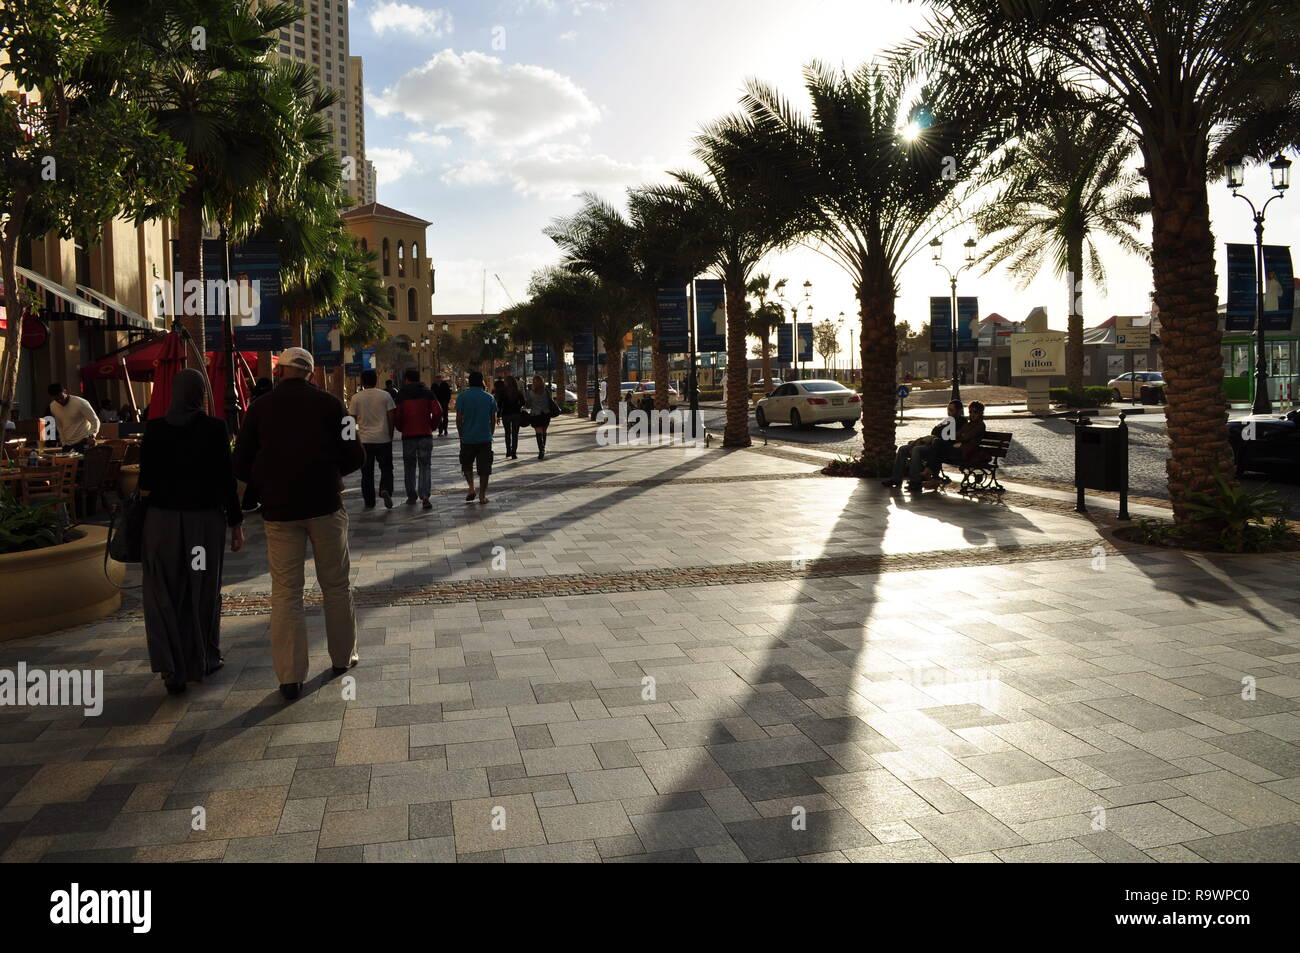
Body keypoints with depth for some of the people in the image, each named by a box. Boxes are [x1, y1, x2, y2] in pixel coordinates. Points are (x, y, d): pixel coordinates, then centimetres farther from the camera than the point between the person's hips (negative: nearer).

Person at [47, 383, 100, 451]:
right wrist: (63, 443, 12)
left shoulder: (80, 403, -14)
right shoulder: (53, 406, 5)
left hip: (83, 442, -5)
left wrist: (92, 436, -32)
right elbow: (59, 426, 16)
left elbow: (95, 421, -16)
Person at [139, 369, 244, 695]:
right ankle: (202, 660, 26)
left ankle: (173, 669, 4)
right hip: (205, 519, -1)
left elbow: (146, 481, -2)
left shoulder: (155, 428, -3)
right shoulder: (214, 428, -8)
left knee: (165, 594, 9)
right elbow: (225, 479, -8)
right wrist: (236, 523, 0)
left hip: (161, 519, 1)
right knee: (202, 592, 14)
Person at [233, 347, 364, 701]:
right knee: (336, 585, 13)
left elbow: (241, 466, 3)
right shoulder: (329, 403, -1)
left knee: (285, 592, 5)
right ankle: (343, 657, 24)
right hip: (325, 503, 0)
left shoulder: (260, 408, 1)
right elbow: (355, 458, -2)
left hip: (279, 509, 0)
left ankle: (290, 676, 5)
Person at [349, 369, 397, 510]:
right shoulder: (385, 395, -1)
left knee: (367, 472, 8)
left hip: (364, 440, 0)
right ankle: (385, 490, -14)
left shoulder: (356, 397, -2)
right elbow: (392, 417, -2)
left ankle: (369, 501, 10)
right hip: (383, 439, 0)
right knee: (386, 468, 11)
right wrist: (390, 435, 8)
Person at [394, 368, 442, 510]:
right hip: (425, 434, 0)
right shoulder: (428, 393, 1)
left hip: (408, 435, 0)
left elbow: (398, 416, -6)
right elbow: (438, 412, -7)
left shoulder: (402, 395, -1)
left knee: (409, 467, 12)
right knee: (425, 466, 1)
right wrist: (433, 426, 7)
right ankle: (425, 496, -14)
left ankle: (411, 497, 18)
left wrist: (401, 429, 12)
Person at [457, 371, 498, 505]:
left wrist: (461, 435, 8)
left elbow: (459, 419, -3)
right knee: (484, 468, 5)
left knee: (467, 465, 17)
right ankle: (482, 495, 4)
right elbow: (493, 419, 7)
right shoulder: (490, 397, 4)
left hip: (467, 438, -1)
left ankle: (471, 488, 2)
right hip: (485, 438, 1)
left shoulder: (462, 396, -2)